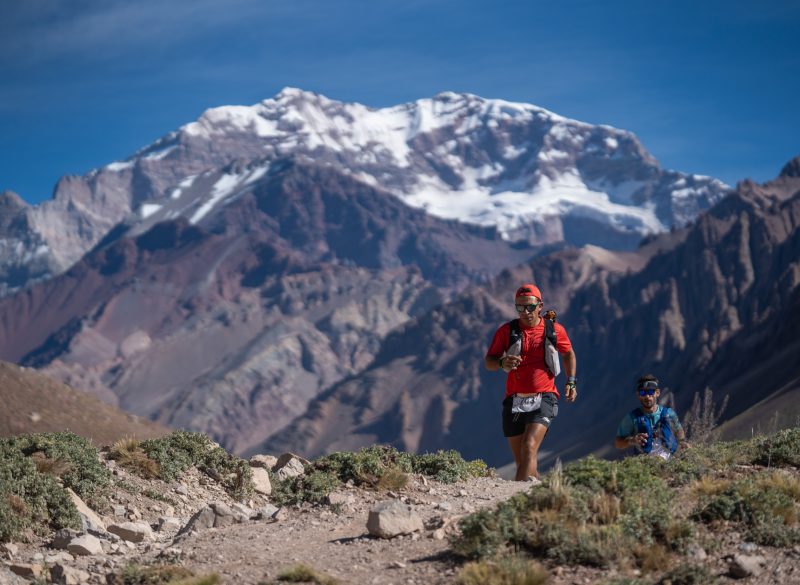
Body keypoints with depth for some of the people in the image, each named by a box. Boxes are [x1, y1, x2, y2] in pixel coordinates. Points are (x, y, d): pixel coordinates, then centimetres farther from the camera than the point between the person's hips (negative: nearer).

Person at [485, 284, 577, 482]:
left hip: (543, 400, -2)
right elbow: (488, 361, 3)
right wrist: (502, 363, -20)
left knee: (529, 448, -22)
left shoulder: (554, 330, 3)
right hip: (514, 401, 2)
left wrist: (571, 382, 10)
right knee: (521, 459, 4)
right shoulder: (507, 331, 2)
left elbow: (568, 354, 21)